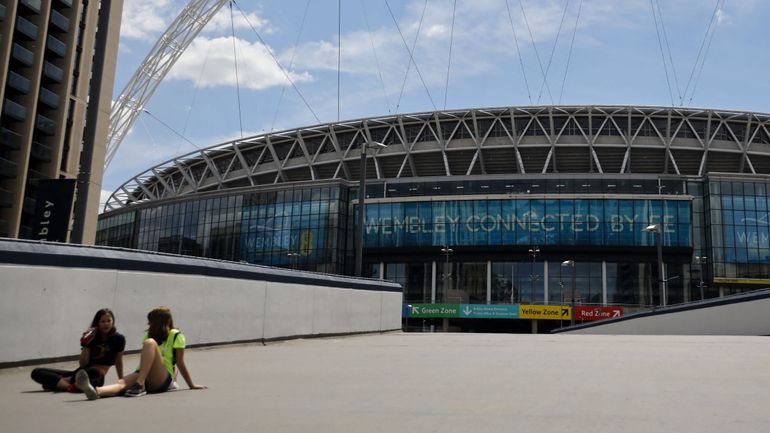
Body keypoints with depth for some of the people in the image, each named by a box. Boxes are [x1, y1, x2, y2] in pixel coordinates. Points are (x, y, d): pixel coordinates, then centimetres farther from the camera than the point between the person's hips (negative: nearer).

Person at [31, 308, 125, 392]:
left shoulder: (118, 338, -1)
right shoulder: (91, 337, 7)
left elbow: (118, 361, 11)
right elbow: (83, 364, 0)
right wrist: (85, 345, -12)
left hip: (97, 377, -4)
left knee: (94, 372, -44)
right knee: (36, 373, -9)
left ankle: (56, 382, -23)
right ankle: (70, 386, -30)